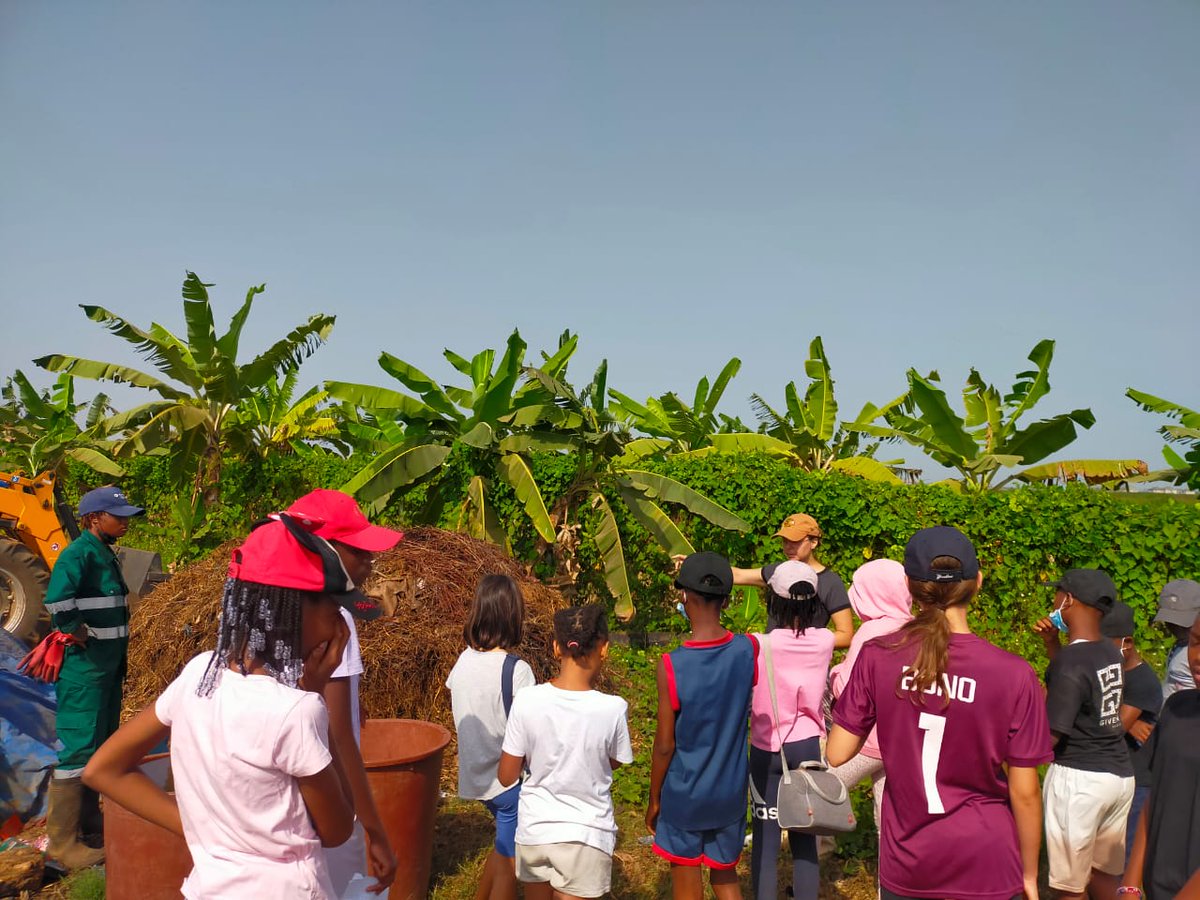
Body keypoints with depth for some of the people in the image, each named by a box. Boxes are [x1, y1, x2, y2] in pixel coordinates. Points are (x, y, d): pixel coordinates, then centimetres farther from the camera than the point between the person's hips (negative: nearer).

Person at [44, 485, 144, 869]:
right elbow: (56, 599, -34)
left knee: (103, 746, 18)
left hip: (108, 666, 10)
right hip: (84, 669, -10)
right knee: (79, 749, -4)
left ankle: (89, 823, 32)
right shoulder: (80, 553, -17)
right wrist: (75, 632, -20)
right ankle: (63, 841, 6)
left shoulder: (105, 553, 12)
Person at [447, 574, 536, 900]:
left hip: (475, 776, 6)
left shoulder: (463, 661, -4)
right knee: (508, 863, 10)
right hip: (509, 779, -6)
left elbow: (460, 713, 7)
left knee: (506, 845, 27)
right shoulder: (516, 670, -22)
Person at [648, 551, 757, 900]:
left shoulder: (671, 665, -23)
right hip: (730, 792, 3)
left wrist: (654, 800, 1)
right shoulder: (749, 650, -14)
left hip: (683, 794, -3)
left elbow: (664, 746, -14)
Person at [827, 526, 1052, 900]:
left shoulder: (876, 656, -13)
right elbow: (1024, 792, -9)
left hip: (904, 861, 1)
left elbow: (836, 754, -7)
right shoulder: (1014, 674, -17)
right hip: (984, 864, -1)